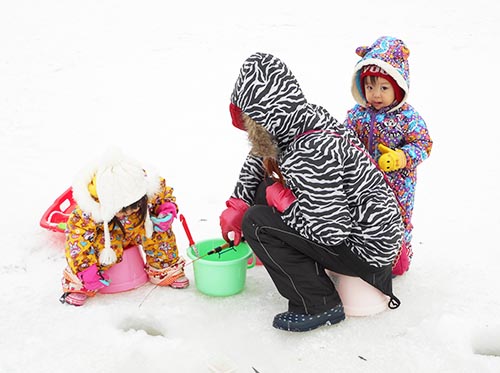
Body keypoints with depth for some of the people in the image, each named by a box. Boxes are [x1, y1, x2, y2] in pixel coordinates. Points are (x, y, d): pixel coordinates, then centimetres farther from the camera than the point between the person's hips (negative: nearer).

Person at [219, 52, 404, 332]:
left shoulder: (310, 154, -31)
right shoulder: (308, 117, -3)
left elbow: (331, 232, -28)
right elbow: (258, 158, 16)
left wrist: (282, 200, -15)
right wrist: (237, 206, 10)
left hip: (367, 248, -9)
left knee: (257, 222, -13)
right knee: (267, 188, 9)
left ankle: (320, 306, -2)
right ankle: (311, 270, 18)